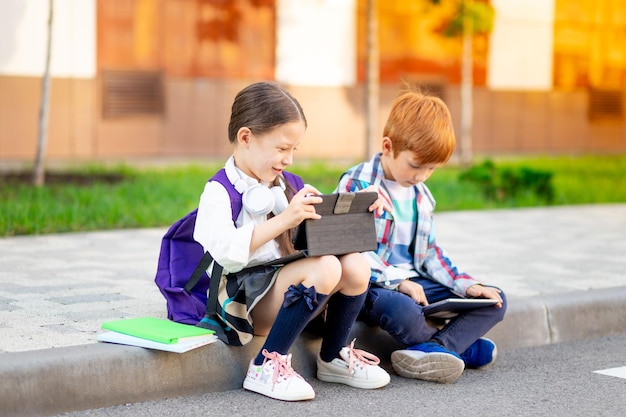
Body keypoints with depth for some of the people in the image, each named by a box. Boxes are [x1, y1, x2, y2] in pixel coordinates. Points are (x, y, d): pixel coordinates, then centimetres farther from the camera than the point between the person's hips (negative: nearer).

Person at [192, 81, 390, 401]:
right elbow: (225, 251, -27)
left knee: (355, 266, -16)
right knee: (325, 268, -29)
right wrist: (284, 220, -32)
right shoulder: (219, 192, -9)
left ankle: (334, 356, 9)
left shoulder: (290, 185, 14)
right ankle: (267, 367, -19)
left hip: (287, 288, 7)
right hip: (244, 299, -7)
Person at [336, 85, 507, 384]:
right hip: (372, 285, -8)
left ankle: (430, 350, -24)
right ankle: (460, 346, -11)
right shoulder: (356, 185, -10)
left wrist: (467, 285, 6)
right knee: (402, 310, -41)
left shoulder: (420, 194, 15)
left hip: (412, 283, 8)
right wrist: (397, 282, -25)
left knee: (494, 300, -2)